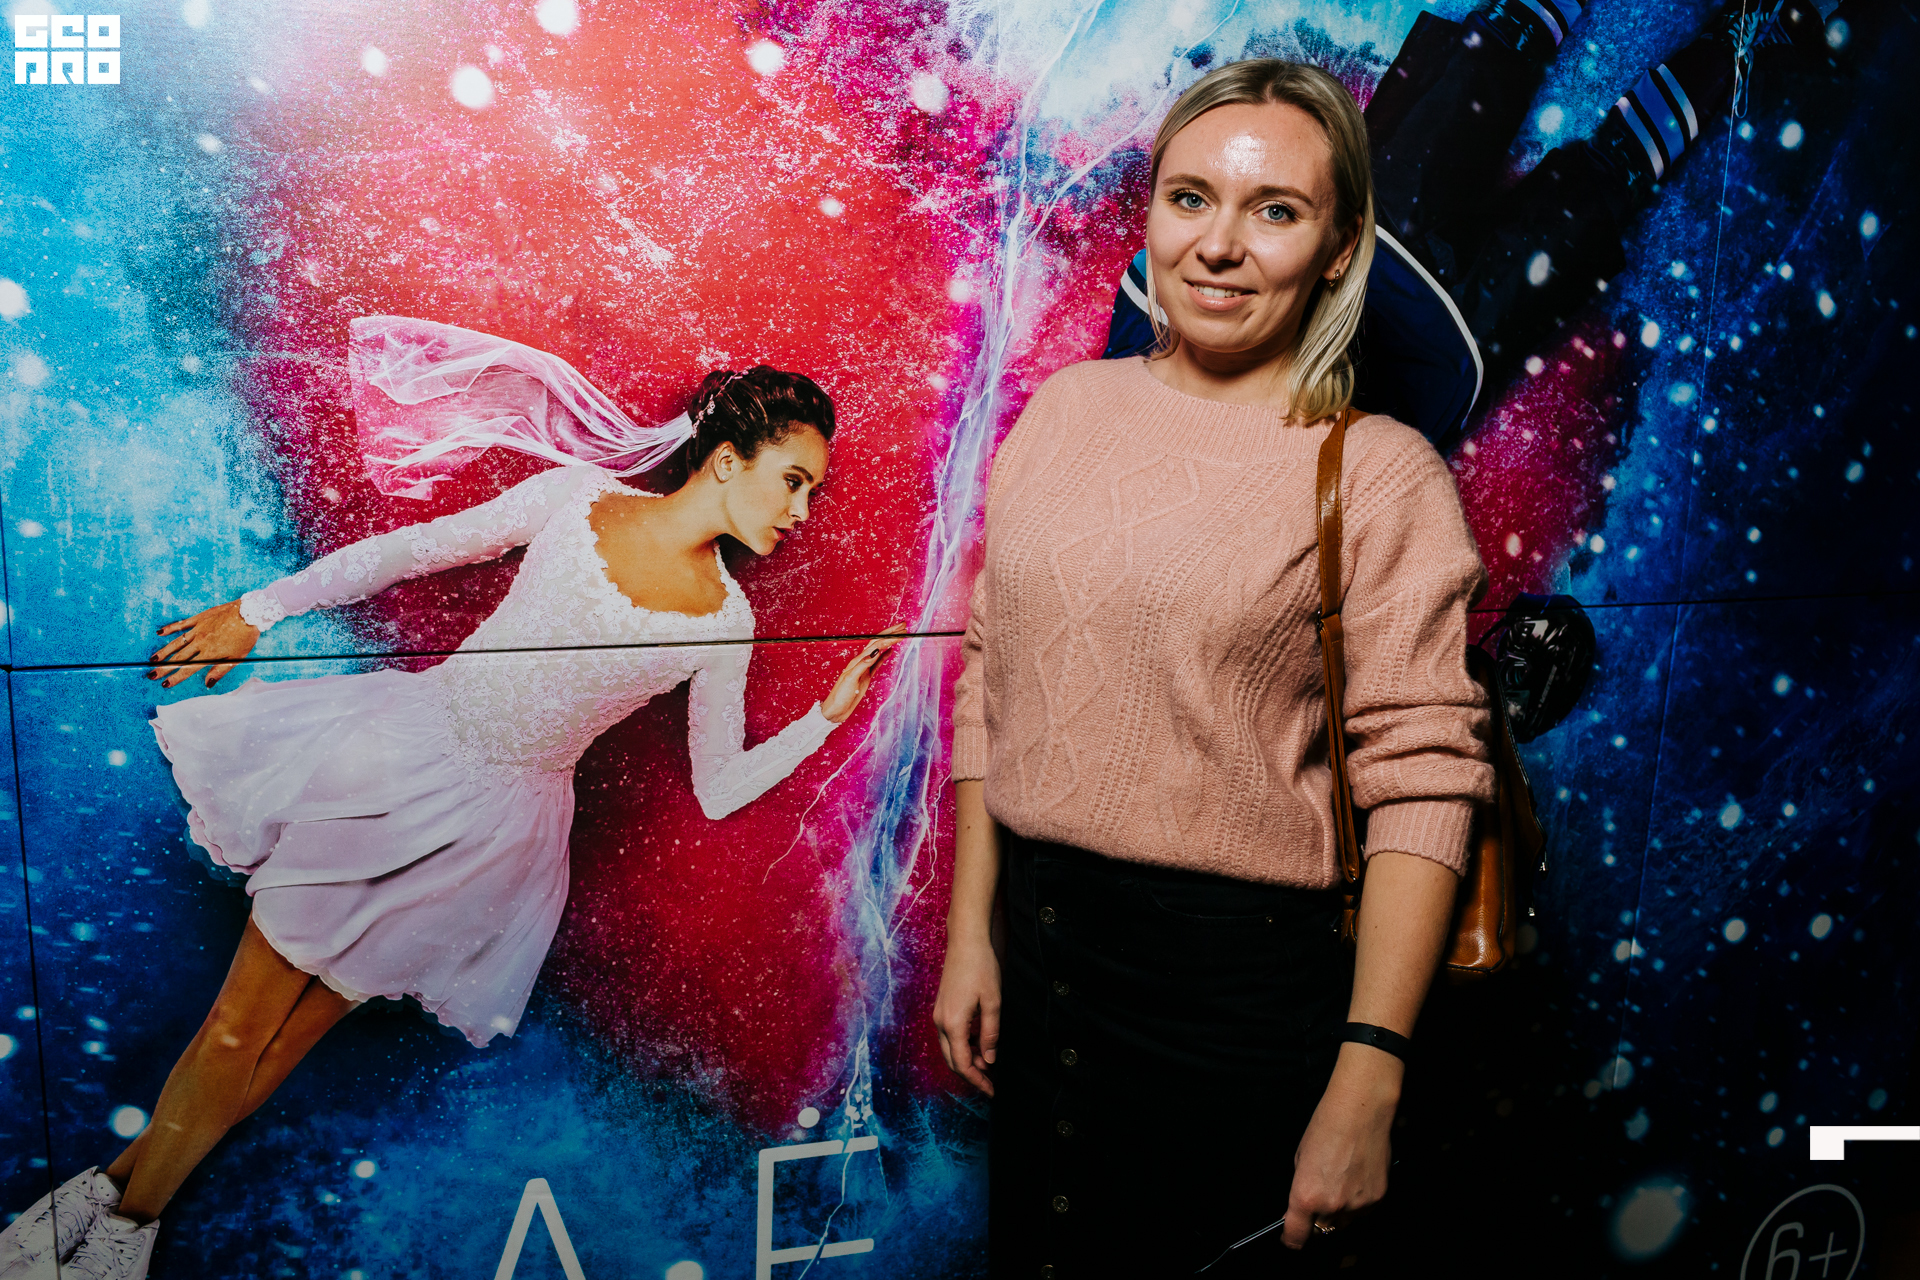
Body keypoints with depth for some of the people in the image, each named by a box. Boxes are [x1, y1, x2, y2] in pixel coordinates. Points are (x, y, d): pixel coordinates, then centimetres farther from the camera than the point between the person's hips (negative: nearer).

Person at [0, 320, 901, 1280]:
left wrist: (825, 718, -7)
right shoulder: (579, 493, -3)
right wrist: (261, 607, 9)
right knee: (235, 1028, 3)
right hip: (406, 749, 0)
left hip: (499, 824, 0)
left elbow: (718, 790, 4)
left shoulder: (723, 622, -2)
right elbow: (412, 549, 6)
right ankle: (110, 1193, 27)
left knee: (280, 1049, 4)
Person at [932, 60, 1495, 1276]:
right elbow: (992, 681, 7)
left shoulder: (1380, 474, -10)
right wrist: (972, 933, 7)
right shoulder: (1066, 409, 3)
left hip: (1238, 983, -4)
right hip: (1037, 948, 5)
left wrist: (1367, 1082, -17)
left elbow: (1423, 782, -13)